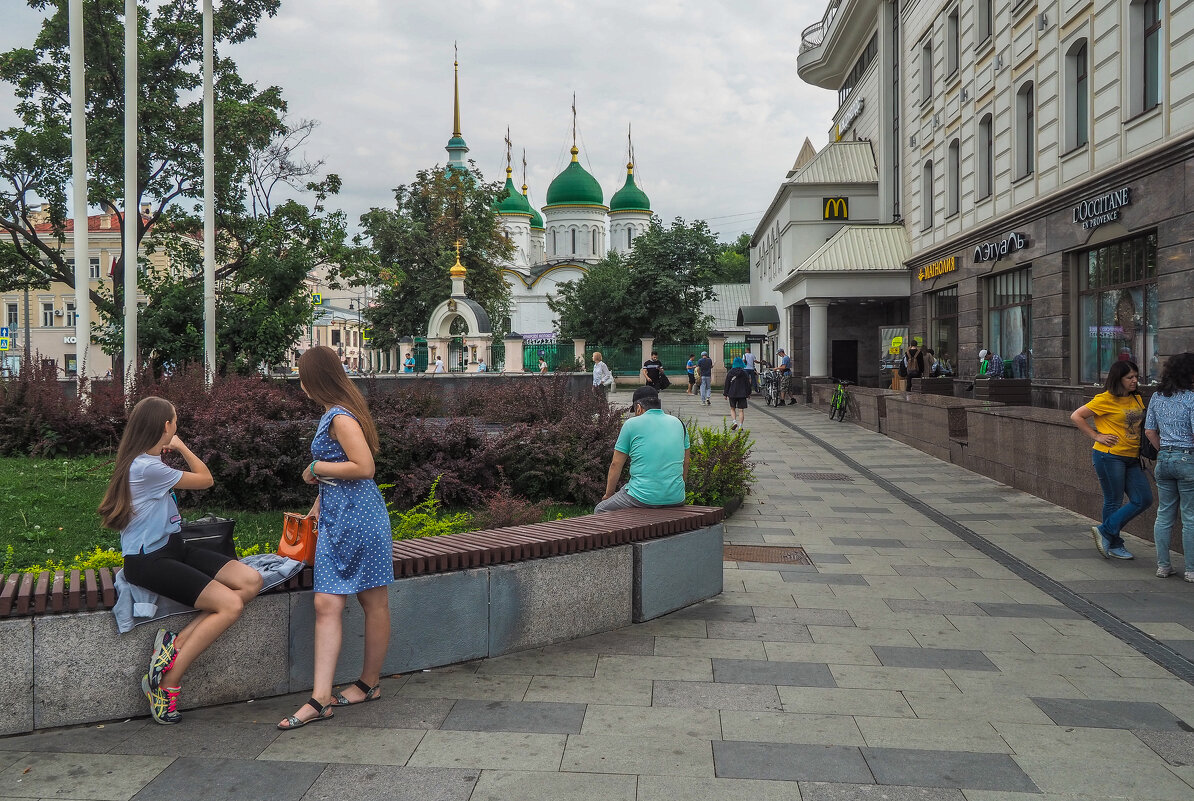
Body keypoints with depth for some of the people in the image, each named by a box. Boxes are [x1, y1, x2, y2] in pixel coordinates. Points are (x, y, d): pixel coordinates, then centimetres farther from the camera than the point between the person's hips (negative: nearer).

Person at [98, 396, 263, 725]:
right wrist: (180, 446, 6)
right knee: (230, 605, -23)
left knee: (250, 581, -9)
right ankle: (167, 682, -11)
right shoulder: (147, 467, -18)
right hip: (148, 560, -10)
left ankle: (176, 641, -10)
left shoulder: (148, 462, 13)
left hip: (173, 549, 10)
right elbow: (205, 479, -4)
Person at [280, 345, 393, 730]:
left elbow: (364, 467, -25)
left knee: (374, 602, 8)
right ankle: (321, 698, -1)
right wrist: (318, 503, 25)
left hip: (359, 516, -10)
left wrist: (316, 468, -13)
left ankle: (370, 682, 22)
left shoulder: (341, 417, -16)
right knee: (327, 604, 0)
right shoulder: (333, 413, 15)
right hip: (335, 518, 10)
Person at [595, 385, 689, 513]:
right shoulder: (679, 424, 12)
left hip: (643, 499, -5)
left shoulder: (631, 425, -1)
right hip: (676, 500, 5)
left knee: (600, 511, 16)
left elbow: (616, 464, 2)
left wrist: (608, 495, 15)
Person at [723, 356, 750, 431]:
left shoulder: (730, 372, -3)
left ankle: (734, 422, -5)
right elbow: (748, 384, 2)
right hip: (742, 394, 0)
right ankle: (740, 426, 1)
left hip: (732, 394, 0)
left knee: (732, 409, 15)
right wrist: (748, 393, 12)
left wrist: (726, 394, 8)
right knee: (741, 410, 3)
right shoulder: (745, 373, -2)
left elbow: (727, 384, 1)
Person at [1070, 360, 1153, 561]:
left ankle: (1105, 531, 12)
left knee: (1144, 499, 3)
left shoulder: (1137, 399, 12)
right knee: (1114, 501, 1)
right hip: (1110, 456, -8)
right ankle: (1114, 544, 15)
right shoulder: (1106, 399, -9)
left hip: (1132, 458, 8)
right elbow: (1076, 416, -9)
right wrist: (1097, 436, -11)